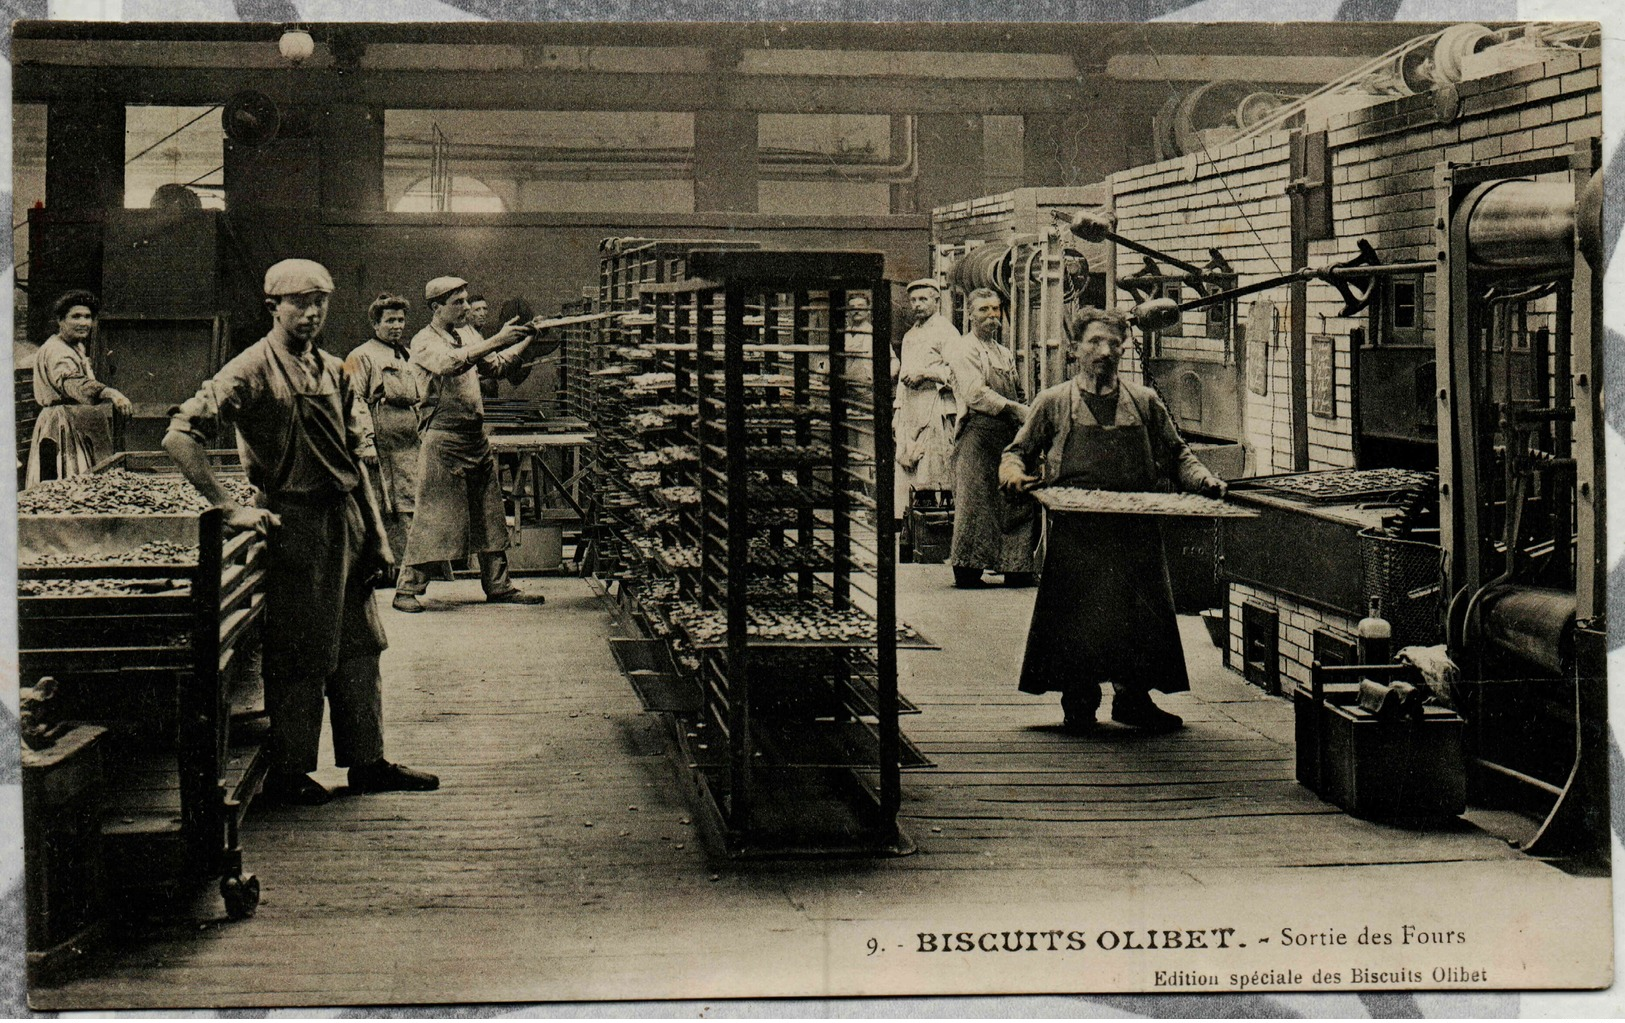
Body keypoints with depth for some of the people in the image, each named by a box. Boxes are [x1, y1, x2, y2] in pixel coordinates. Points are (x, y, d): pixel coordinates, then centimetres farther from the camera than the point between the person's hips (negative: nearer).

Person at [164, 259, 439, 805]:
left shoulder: (332, 370, 13)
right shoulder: (252, 370, -10)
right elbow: (180, 436, -18)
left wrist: (376, 534, 13)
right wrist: (230, 508, -20)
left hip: (344, 517, 7)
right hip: (293, 520, -7)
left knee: (357, 645, 11)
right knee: (300, 655, 0)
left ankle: (367, 762, 21)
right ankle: (287, 774, 12)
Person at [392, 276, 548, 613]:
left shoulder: (468, 334, 16)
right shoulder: (424, 342, -7)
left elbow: (498, 366, 16)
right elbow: (452, 363, -28)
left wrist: (526, 342, 3)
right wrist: (497, 340, -31)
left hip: (477, 436, 7)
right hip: (443, 438, -7)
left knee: (489, 515, 10)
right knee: (433, 515, -6)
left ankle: (498, 585, 18)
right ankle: (407, 589, 0)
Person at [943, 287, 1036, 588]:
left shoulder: (1004, 354, 25)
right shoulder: (962, 349, -1)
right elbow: (976, 394, -13)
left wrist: (1027, 416, 6)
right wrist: (1018, 411, -16)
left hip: (1009, 433, 7)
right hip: (978, 431, -7)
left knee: (1017, 502, 2)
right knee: (975, 502, -9)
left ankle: (1016, 569, 6)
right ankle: (966, 568, -5)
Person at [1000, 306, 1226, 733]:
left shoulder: (1145, 402, 12)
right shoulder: (1055, 403, 8)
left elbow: (1175, 454, 17)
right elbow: (1019, 451, 14)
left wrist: (1204, 480, -1)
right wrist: (1015, 472, -9)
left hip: (1135, 533, 2)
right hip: (1075, 533, -2)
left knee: (1142, 615, 1)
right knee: (1076, 621, -1)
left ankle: (1133, 698, 17)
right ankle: (1078, 706, 12)